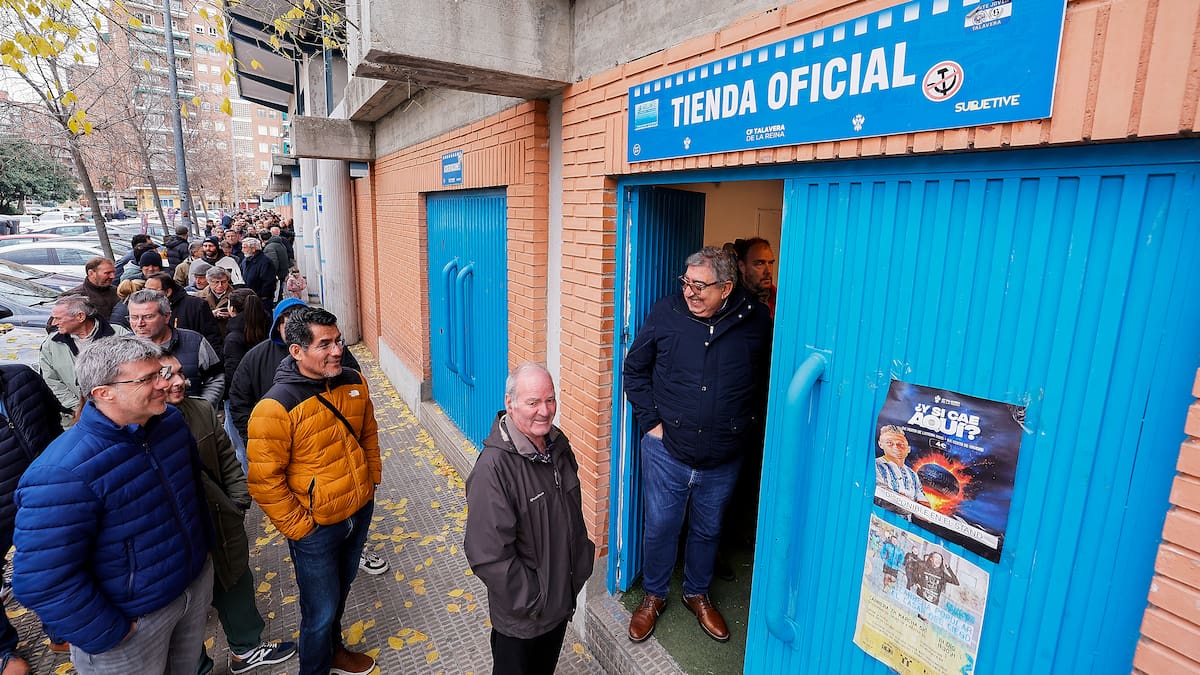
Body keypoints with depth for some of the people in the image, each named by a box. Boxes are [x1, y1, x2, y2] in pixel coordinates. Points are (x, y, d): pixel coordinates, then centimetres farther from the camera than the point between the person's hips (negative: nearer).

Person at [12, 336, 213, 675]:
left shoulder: (171, 421, -7)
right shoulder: (63, 472, -30)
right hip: (133, 620, -6)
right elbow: (41, 581, -25)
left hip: (198, 579, 6)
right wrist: (106, 635, -17)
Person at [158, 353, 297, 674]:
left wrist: (238, 501, 0)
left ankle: (245, 649, 49)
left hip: (222, 523, 5)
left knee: (237, 588, 23)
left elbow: (228, 459, 4)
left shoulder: (202, 410, -5)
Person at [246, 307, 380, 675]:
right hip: (315, 527, -5)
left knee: (340, 590, 27)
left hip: (360, 510, 6)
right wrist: (298, 526, -14)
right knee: (321, 612, 11)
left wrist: (372, 477, 10)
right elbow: (264, 481, -19)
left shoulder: (354, 382, -6)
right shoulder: (276, 407, -24)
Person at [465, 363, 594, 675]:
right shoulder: (493, 467, -31)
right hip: (522, 616, -6)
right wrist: (530, 599, -21)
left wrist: (581, 561, 11)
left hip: (563, 598, 6)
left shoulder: (558, 445, -5)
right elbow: (488, 553, -29)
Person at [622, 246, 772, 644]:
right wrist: (650, 420, -5)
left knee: (707, 531, 21)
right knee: (660, 528, 14)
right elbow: (635, 368, 1)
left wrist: (751, 430, 1)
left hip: (723, 461, 1)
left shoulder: (756, 320, -10)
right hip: (666, 451, -1)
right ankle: (653, 596, 40)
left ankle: (697, 594, 47)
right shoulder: (665, 313, -10)